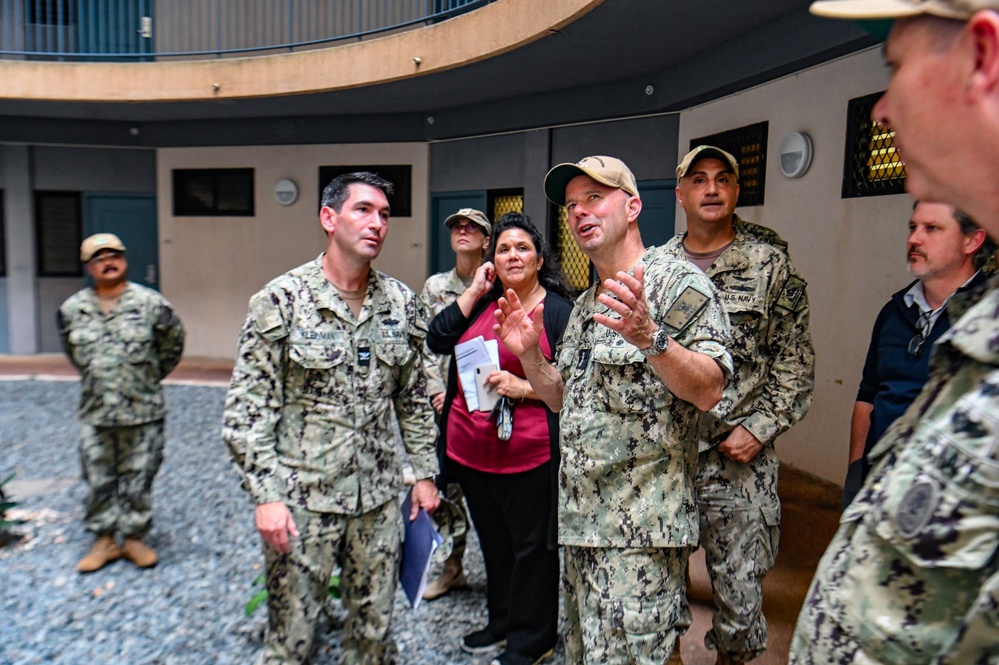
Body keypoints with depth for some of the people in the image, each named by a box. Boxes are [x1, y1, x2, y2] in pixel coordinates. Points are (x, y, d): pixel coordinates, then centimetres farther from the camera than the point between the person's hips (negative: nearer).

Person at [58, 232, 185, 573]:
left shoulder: (151, 303, -7)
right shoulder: (72, 309, 1)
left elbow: (173, 344, 6)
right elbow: (73, 351, 18)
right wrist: (97, 380, 14)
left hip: (143, 412, -2)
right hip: (94, 414, 3)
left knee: (138, 479, 7)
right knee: (98, 479, 11)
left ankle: (135, 538, 23)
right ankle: (104, 540, 26)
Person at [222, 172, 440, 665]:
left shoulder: (402, 303, 3)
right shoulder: (281, 300, -9)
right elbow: (247, 410, -9)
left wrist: (424, 472, 10)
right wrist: (266, 496, -14)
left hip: (379, 496, 4)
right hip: (302, 499, -3)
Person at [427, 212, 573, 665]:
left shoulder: (559, 311, -5)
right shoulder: (482, 303, 12)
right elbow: (438, 340, 1)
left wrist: (523, 388, -19)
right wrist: (476, 290, -1)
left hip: (527, 454, -6)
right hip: (469, 449, 6)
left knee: (531, 546, 9)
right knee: (493, 540, 21)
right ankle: (502, 623, 40)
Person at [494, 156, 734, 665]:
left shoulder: (678, 283, -8)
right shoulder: (585, 305, 17)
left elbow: (708, 391, -18)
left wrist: (649, 338, -32)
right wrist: (528, 354, 6)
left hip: (641, 525, -8)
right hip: (582, 519, 9)